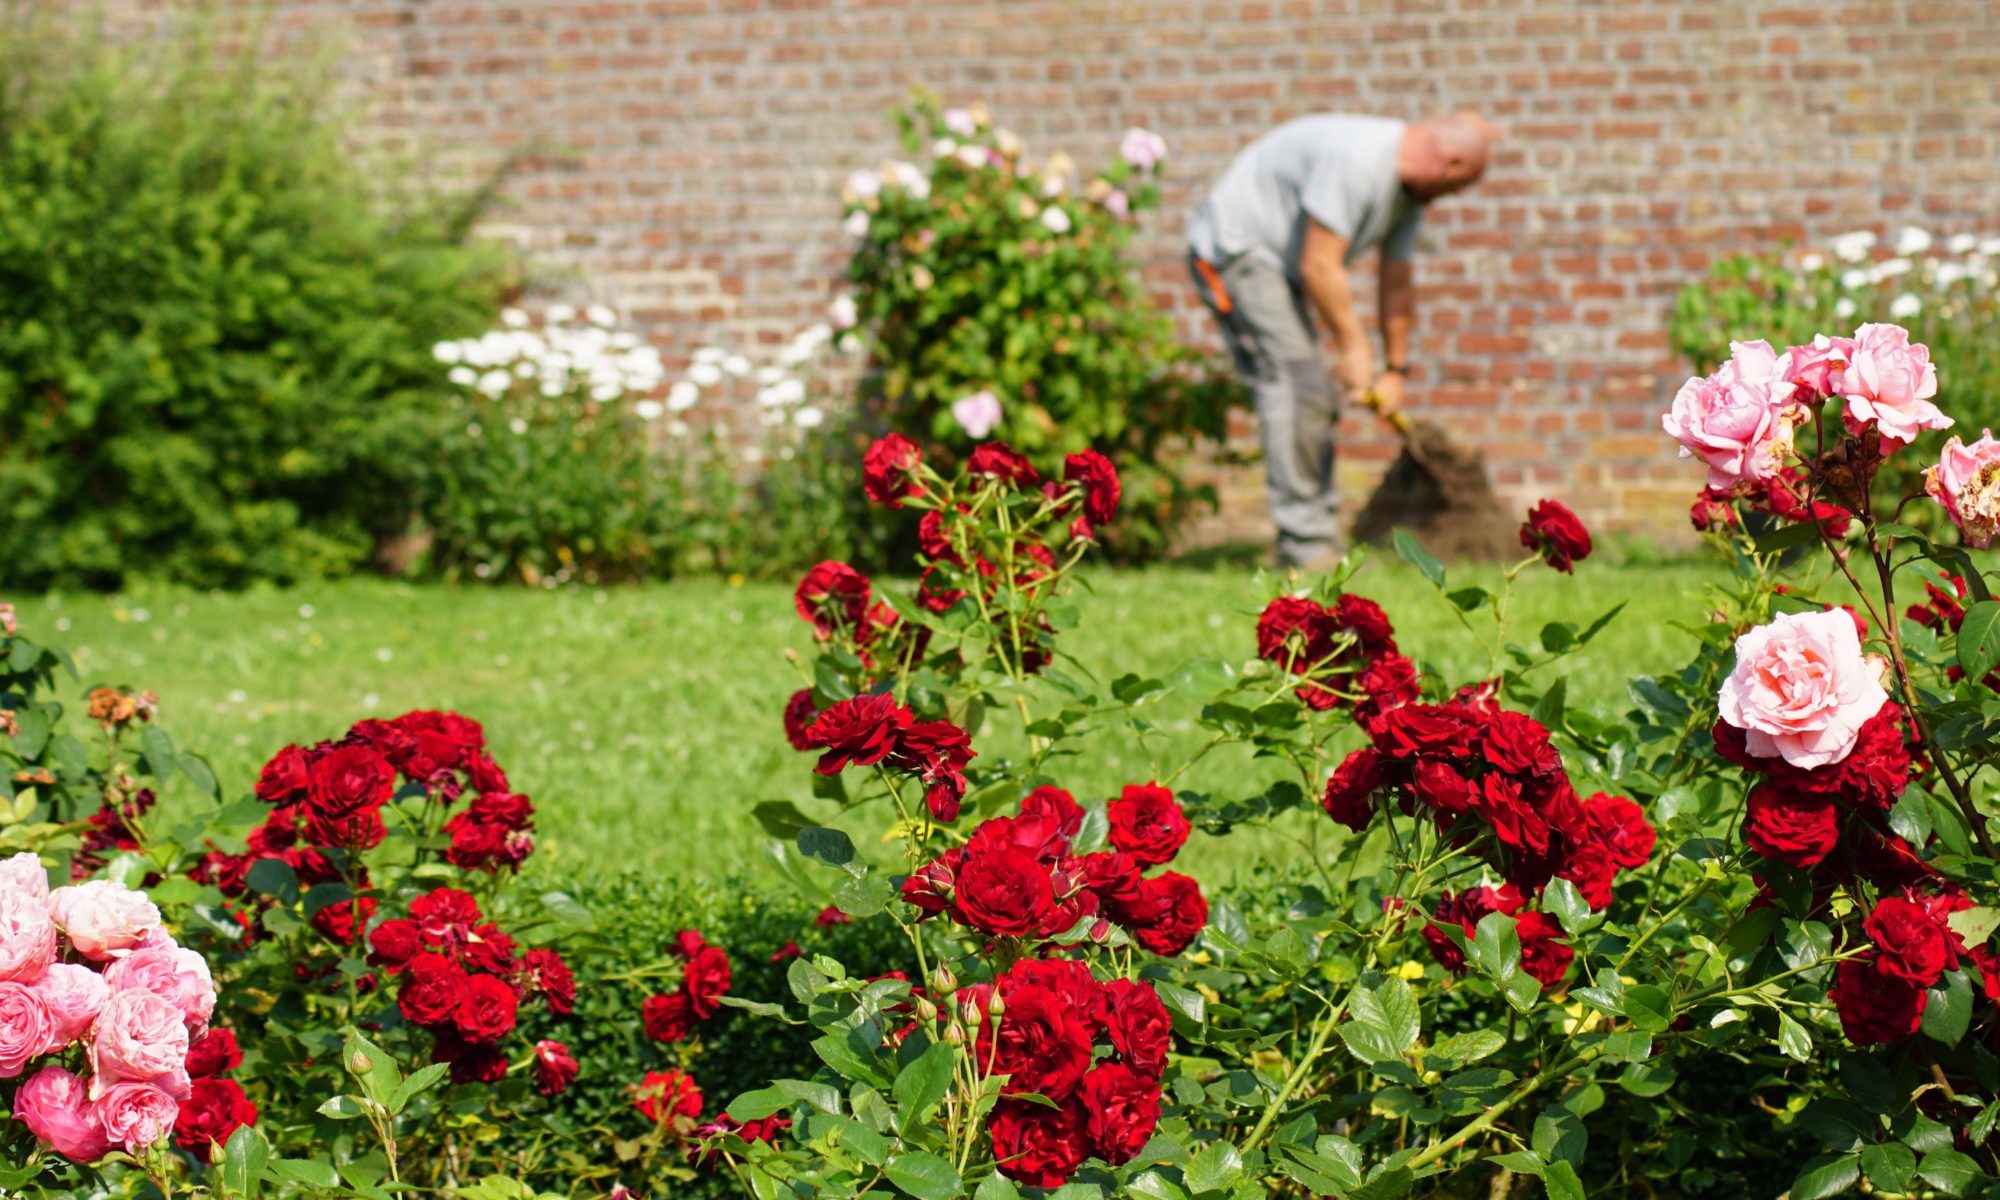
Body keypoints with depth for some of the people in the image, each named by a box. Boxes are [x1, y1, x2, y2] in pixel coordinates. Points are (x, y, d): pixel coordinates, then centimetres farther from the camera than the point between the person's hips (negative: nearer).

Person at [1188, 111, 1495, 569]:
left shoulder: (1409, 186, 4)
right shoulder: (1356, 159, -28)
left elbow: (1398, 284, 13)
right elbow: (1319, 265, -26)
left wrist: (1396, 370, 15)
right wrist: (1353, 347, -17)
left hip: (1277, 262, 11)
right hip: (1232, 247, -11)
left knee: (1316, 397, 10)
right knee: (1295, 382, -18)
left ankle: (1321, 543, 14)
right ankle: (1305, 544, -18)